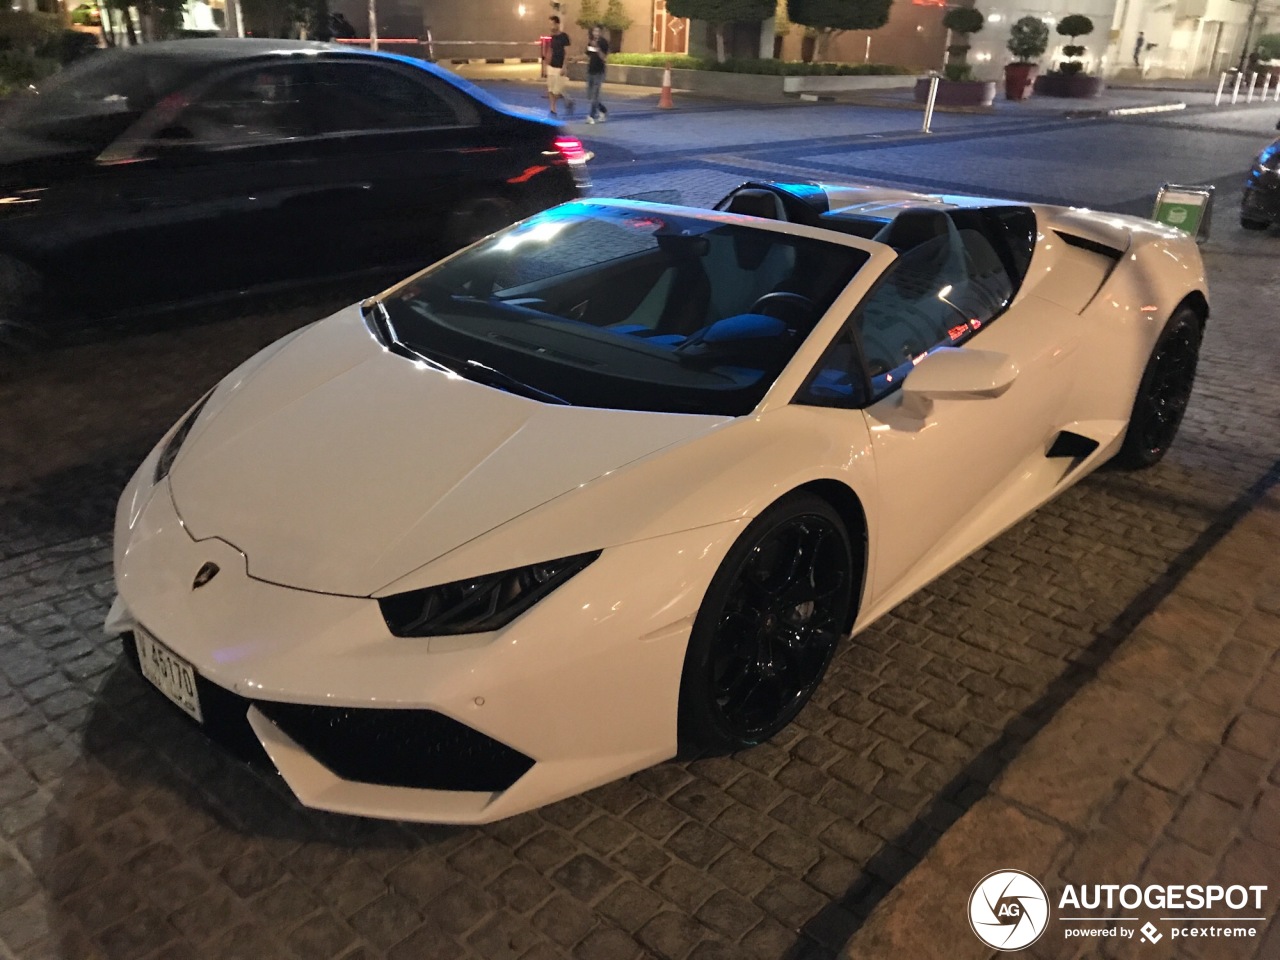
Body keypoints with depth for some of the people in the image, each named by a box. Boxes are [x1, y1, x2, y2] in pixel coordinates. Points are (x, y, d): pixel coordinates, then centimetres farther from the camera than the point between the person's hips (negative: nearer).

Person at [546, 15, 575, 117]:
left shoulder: (564, 36, -10)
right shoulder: (552, 37, 9)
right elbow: (550, 52, 15)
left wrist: (564, 67, -19)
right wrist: (547, 65, 12)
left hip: (559, 67, -6)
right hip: (551, 66, 7)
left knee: (557, 90, -7)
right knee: (550, 90, 1)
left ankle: (568, 102, 18)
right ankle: (553, 111, 6)